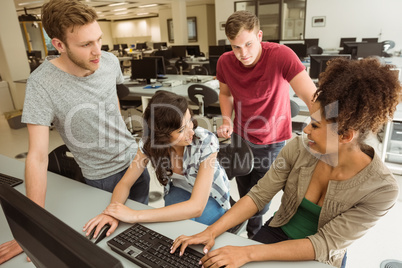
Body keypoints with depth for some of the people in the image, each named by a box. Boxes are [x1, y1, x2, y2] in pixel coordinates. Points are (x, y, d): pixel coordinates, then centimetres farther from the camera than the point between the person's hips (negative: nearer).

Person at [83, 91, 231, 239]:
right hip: (179, 191, 2)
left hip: (211, 198, -1)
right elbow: (125, 183, -14)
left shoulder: (206, 142, -35)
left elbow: (196, 207, -39)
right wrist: (112, 212, -36)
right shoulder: (149, 142, -23)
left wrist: (135, 215, -42)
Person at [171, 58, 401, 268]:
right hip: (276, 233, 2)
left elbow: (323, 245, -25)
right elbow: (259, 195, -13)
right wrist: (211, 233, -22)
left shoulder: (382, 189, -24)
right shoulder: (299, 149, -17)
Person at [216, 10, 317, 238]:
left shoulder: (281, 55, -24)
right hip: (240, 137, 4)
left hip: (273, 142, -3)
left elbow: (313, 98, -30)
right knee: (245, 196, 18)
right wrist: (227, 120, -9)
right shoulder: (225, 62, -11)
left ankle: (254, 237, 39)